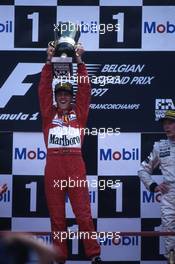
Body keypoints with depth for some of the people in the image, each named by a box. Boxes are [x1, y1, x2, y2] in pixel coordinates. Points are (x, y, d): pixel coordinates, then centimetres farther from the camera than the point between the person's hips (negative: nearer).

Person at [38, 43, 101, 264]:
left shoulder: (79, 113, 14)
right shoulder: (49, 114, 13)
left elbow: (85, 90, 7)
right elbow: (44, 89, 6)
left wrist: (79, 62, 1)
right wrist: (49, 62, -2)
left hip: (76, 168, -1)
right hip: (53, 169, 1)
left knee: (84, 214, -3)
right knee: (56, 216, 4)